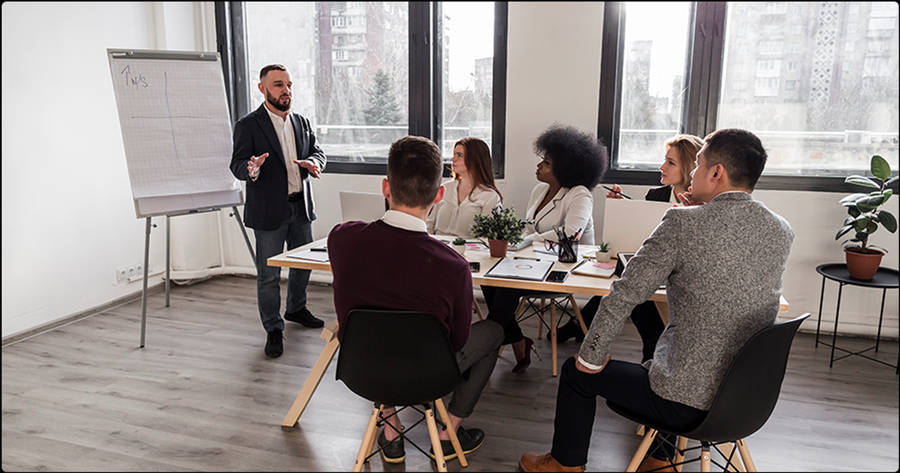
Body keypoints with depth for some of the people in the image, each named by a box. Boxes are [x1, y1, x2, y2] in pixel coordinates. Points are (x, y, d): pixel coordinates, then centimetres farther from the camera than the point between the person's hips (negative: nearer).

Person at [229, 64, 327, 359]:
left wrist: (313, 163, -13)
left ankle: (296, 308, 42)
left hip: (301, 207, 6)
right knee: (268, 273, 1)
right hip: (269, 211, -6)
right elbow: (237, 165, -11)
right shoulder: (248, 126, -7)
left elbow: (317, 150, 12)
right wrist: (251, 169, -36)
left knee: (303, 263, 19)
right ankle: (273, 330, 15)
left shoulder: (302, 123, 11)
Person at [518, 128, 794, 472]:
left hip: (687, 404, -7)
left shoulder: (683, 223, -20)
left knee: (577, 372, 15)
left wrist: (591, 357, -5)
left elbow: (622, 297, -19)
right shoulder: (782, 232, -1)